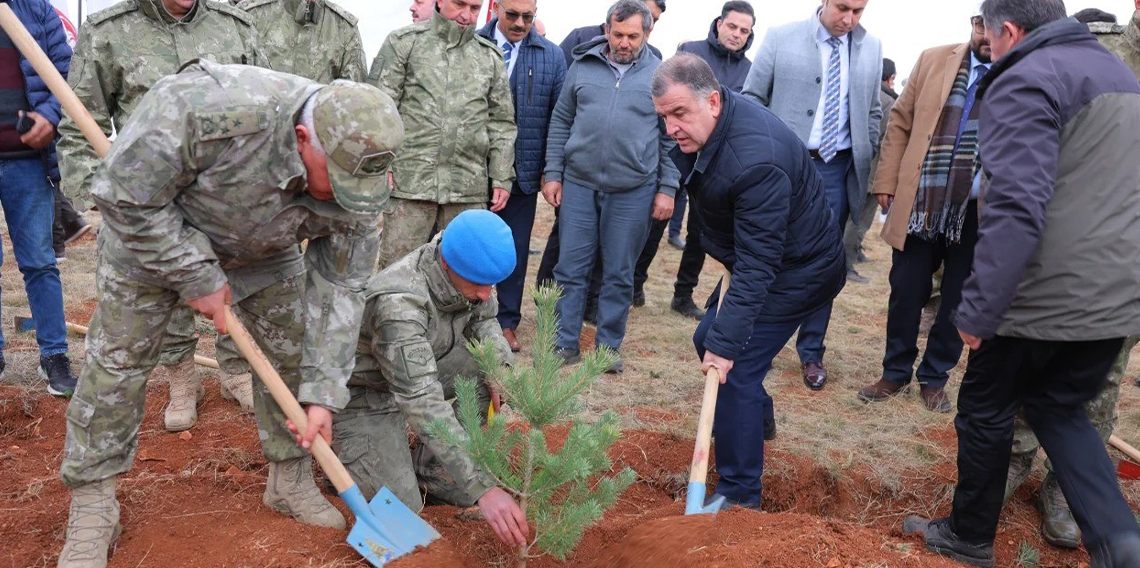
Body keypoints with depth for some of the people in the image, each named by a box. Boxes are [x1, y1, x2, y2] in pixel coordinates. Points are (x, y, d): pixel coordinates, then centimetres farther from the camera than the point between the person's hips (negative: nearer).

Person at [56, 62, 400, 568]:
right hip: (149, 231, -3)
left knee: (293, 354, 2)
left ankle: (291, 482, 21)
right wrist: (198, 277, -25)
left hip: (263, 250, 4)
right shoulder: (210, 108, -44)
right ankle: (91, 508, 17)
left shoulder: (357, 175, -28)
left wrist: (323, 392, -20)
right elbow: (125, 193, -31)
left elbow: (338, 287, -19)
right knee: (119, 360, 1)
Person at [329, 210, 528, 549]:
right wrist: (483, 488, -47)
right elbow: (422, 404, -43)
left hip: (419, 370, 8)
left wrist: (501, 365, -19)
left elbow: (483, 321, 4)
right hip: (364, 392, -7)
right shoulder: (399, 302, -38)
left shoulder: (466, 268, -16)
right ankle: (340, 451, 10)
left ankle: (428, 475, -1)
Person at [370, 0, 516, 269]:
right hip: (411, 180, -2)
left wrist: (502, 177, 9)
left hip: (469, 187, 3)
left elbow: (501, 122, 16)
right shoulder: (405, 42, 6)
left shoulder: (490, 56, 15)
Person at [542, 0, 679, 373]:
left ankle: (609, 347, 20)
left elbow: (671, 137, 5)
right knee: (570, 268, 5)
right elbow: (561, 122, 10)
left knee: (619, 275, 7)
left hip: (633, 191, -1)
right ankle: (564, 344, 16)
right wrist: (553, 173, 5)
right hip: (579, 184, 1)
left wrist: (666, 189, 0)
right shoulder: (582, 67, 6)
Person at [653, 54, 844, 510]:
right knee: (708, 339, 18)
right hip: (753, 251, 10)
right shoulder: (699, 126, -7)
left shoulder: (755, 161, -36)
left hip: (797, 269, -10)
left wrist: (726, 343, -34)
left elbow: (757, 266, -35)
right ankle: (757, 419, 42)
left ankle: (739, 495, 0)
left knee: (734, 369, -13)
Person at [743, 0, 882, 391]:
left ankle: (811, 354, 21)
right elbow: (752, 99, 1)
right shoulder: (781, 38, -2)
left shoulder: (871, 49, 7)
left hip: (836, 169, 3)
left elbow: (872, 113, 15)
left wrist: (864, 164, 9)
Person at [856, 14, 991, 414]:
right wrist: (886, 182, 2)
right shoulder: (933, 60, 5)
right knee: (906, 293, 8)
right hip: (921, 205, 1)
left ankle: (934, 379, 28)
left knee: (958, 301, 11)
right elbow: (900, 123, 8)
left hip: (982, 213, 0)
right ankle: (896, 373, 25)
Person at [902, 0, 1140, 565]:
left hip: (1043, 299, -8)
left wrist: (978, 308, -23)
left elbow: (1016, 208, -26)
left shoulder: (1025, 82, -14)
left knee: (985, 411, 12)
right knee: (1059, 407, 23)